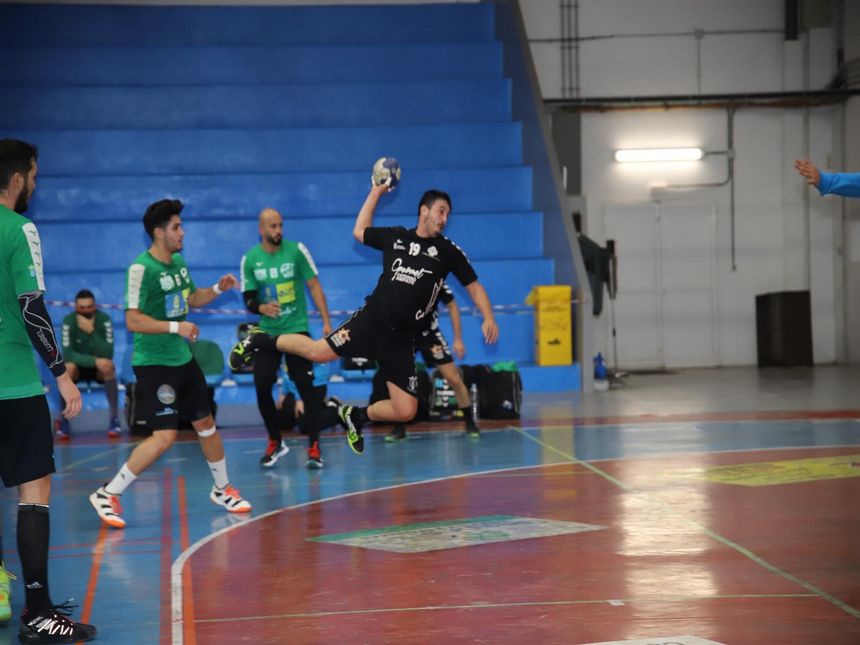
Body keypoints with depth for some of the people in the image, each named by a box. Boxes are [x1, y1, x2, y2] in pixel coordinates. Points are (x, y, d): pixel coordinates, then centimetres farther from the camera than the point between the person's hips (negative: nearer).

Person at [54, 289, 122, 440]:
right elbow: (68, 354, -28)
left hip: (98, 368, 0)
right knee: (68, 367, -33)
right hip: (79, 367, 0)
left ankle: (114, 418, -22)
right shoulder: (69, 321, -21)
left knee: (108, 367, -33)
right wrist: (94, 361, -39)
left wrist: (91, 332, -41)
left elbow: (108, 354, -30)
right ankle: (63, 419, -21)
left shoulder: (104, 319, -20)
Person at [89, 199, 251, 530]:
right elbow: (133, 320, -22)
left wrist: (217, 288, 5)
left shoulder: (178, 261, 7)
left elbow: (192, 298, 23)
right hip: (153, 363, -8)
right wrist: (175, 327, -26)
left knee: (206, 422, 15)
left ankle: (222, 489, 33)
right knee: (164, 437, -15)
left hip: (182, 358, 8)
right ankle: (107, 495, -5)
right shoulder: (142, 268, -18)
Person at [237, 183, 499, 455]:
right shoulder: (395, 236, 6)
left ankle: (356, 416, 23)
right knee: (318, 352, -14)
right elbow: (359, 231, 24)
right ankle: (261, 342, 11)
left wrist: (488, 317, -11)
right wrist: (376, 192, 23)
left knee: (405, 411, -4)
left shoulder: (448, 251, 2)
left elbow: (474, 287, 4)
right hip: (371, 321, 0)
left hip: (401, 340, 1)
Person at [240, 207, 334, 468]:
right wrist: (262, 308, -22)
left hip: (297, 329, -2)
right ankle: (275, 442, 16)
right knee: (262, 387, -4)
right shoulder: (250, 259, -1)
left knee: (305, 385, -7)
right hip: (267, 332, 2)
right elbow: (248, 299, 1)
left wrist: (326, 322, -7)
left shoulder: (297, 250, -5)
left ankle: (314, 446, 1)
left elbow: (314, 286, -2)